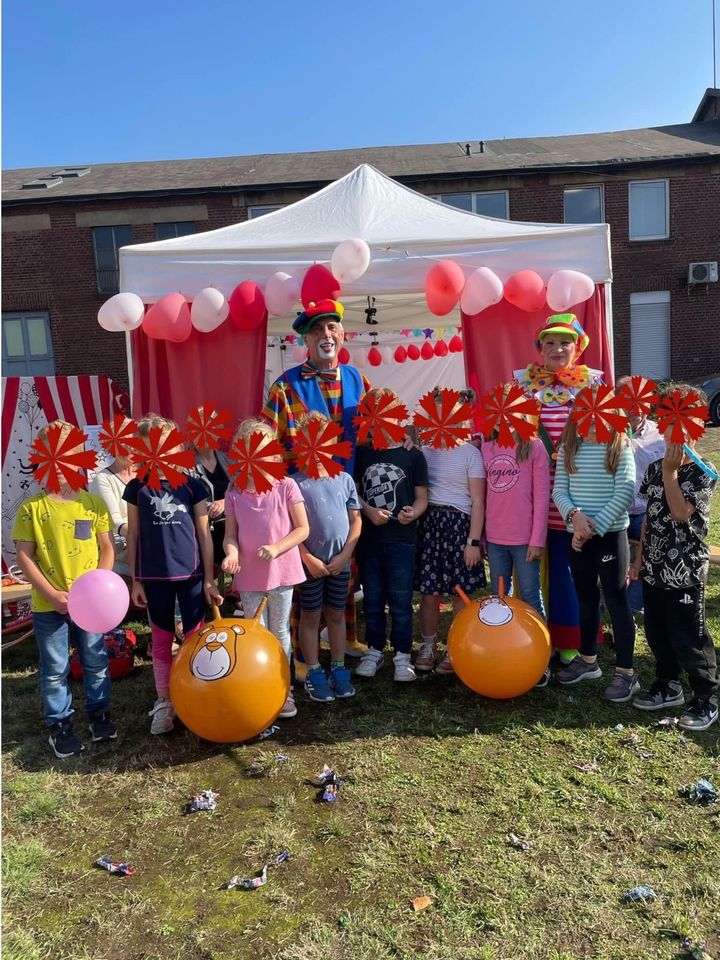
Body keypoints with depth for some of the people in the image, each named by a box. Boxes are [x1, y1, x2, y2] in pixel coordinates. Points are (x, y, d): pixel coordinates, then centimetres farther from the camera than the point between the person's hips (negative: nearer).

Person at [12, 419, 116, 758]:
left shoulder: (93, 503, -2)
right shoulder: (32, 508, -6)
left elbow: (107, 549, 4)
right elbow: (24, 556, -6)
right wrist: (52, 595, -12)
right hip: (49, 605, -1)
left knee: (95, 662, 15)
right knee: (55, 669, 12)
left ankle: (99, 713, 35)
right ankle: (59, 725, 30)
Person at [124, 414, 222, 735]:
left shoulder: (191, 485, -4)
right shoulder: (137, 487, -1)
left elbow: (204, 534, -1)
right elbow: (133, 536, 4)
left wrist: (209, 579, -2)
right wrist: (135, 580, 2)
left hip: (191, 573, -1)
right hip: (154, 576, 1)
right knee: (161, 639, 13)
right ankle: (164, 702, 26)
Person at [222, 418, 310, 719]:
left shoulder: (286, 486, -8)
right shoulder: (234, 493, -2)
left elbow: (303, 529, -6)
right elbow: (231, 533, 1)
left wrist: (276, 548, -19)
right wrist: (232, 553, -20)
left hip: (281, 570, -1)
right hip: (248, 574, 1)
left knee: (280, 632, 13)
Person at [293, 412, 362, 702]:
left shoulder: (344, 479, 2)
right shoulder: (296, 482, -7)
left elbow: (356, 520, 3)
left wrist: (344, 555, -5)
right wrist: (308, 558, -11)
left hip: (340, 562, 3)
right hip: (310, 563, -3)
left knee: (336, 615, 14)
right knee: (311, 617, 10)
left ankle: (338, 670, 28)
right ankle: (314, 674, 22)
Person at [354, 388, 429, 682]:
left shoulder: (412, 455, -1)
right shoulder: (362, 453, 5)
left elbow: (422, 496, 0)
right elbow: (353, 491, 7)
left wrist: (414, 512, -21)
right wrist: (369, 511, -11)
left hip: (402, 539, -2)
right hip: (369, 538, 3)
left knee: (400, 600, 4)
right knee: (372, 599, 14)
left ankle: (402, 655, 19)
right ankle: (374, 650, 29)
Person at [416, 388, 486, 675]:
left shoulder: (469, 453, -2)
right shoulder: (423, 450, 7)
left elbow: (477, 501, -4)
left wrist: (474, 542, -8)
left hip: (458, 524, -2)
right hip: (428, 523, 3)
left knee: (460, 593, 4)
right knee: (428, 592, 5)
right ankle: (427, 647, 22)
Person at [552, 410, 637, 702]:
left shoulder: (621, 448, -5)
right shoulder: (567, 449, 6)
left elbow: (624, 494, -12)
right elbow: (559, 490, 0)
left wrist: (594, 527, -17)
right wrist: (574, 514, -19)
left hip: (611, 534, -4)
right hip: (577, 536, 4)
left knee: (616, 600, 1)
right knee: (586, 598, 16)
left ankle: (626, 672, 10)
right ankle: (588, 659, 32)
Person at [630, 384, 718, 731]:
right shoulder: (654, 468, 7)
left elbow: (680, 513, -23)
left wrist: (670, 471, -19)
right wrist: (639, 558, 12)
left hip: (685, 572, -6)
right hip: (654, 569, 6)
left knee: (689, 638, 2)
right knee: (657, 634, 16)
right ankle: (667, 687, 34)